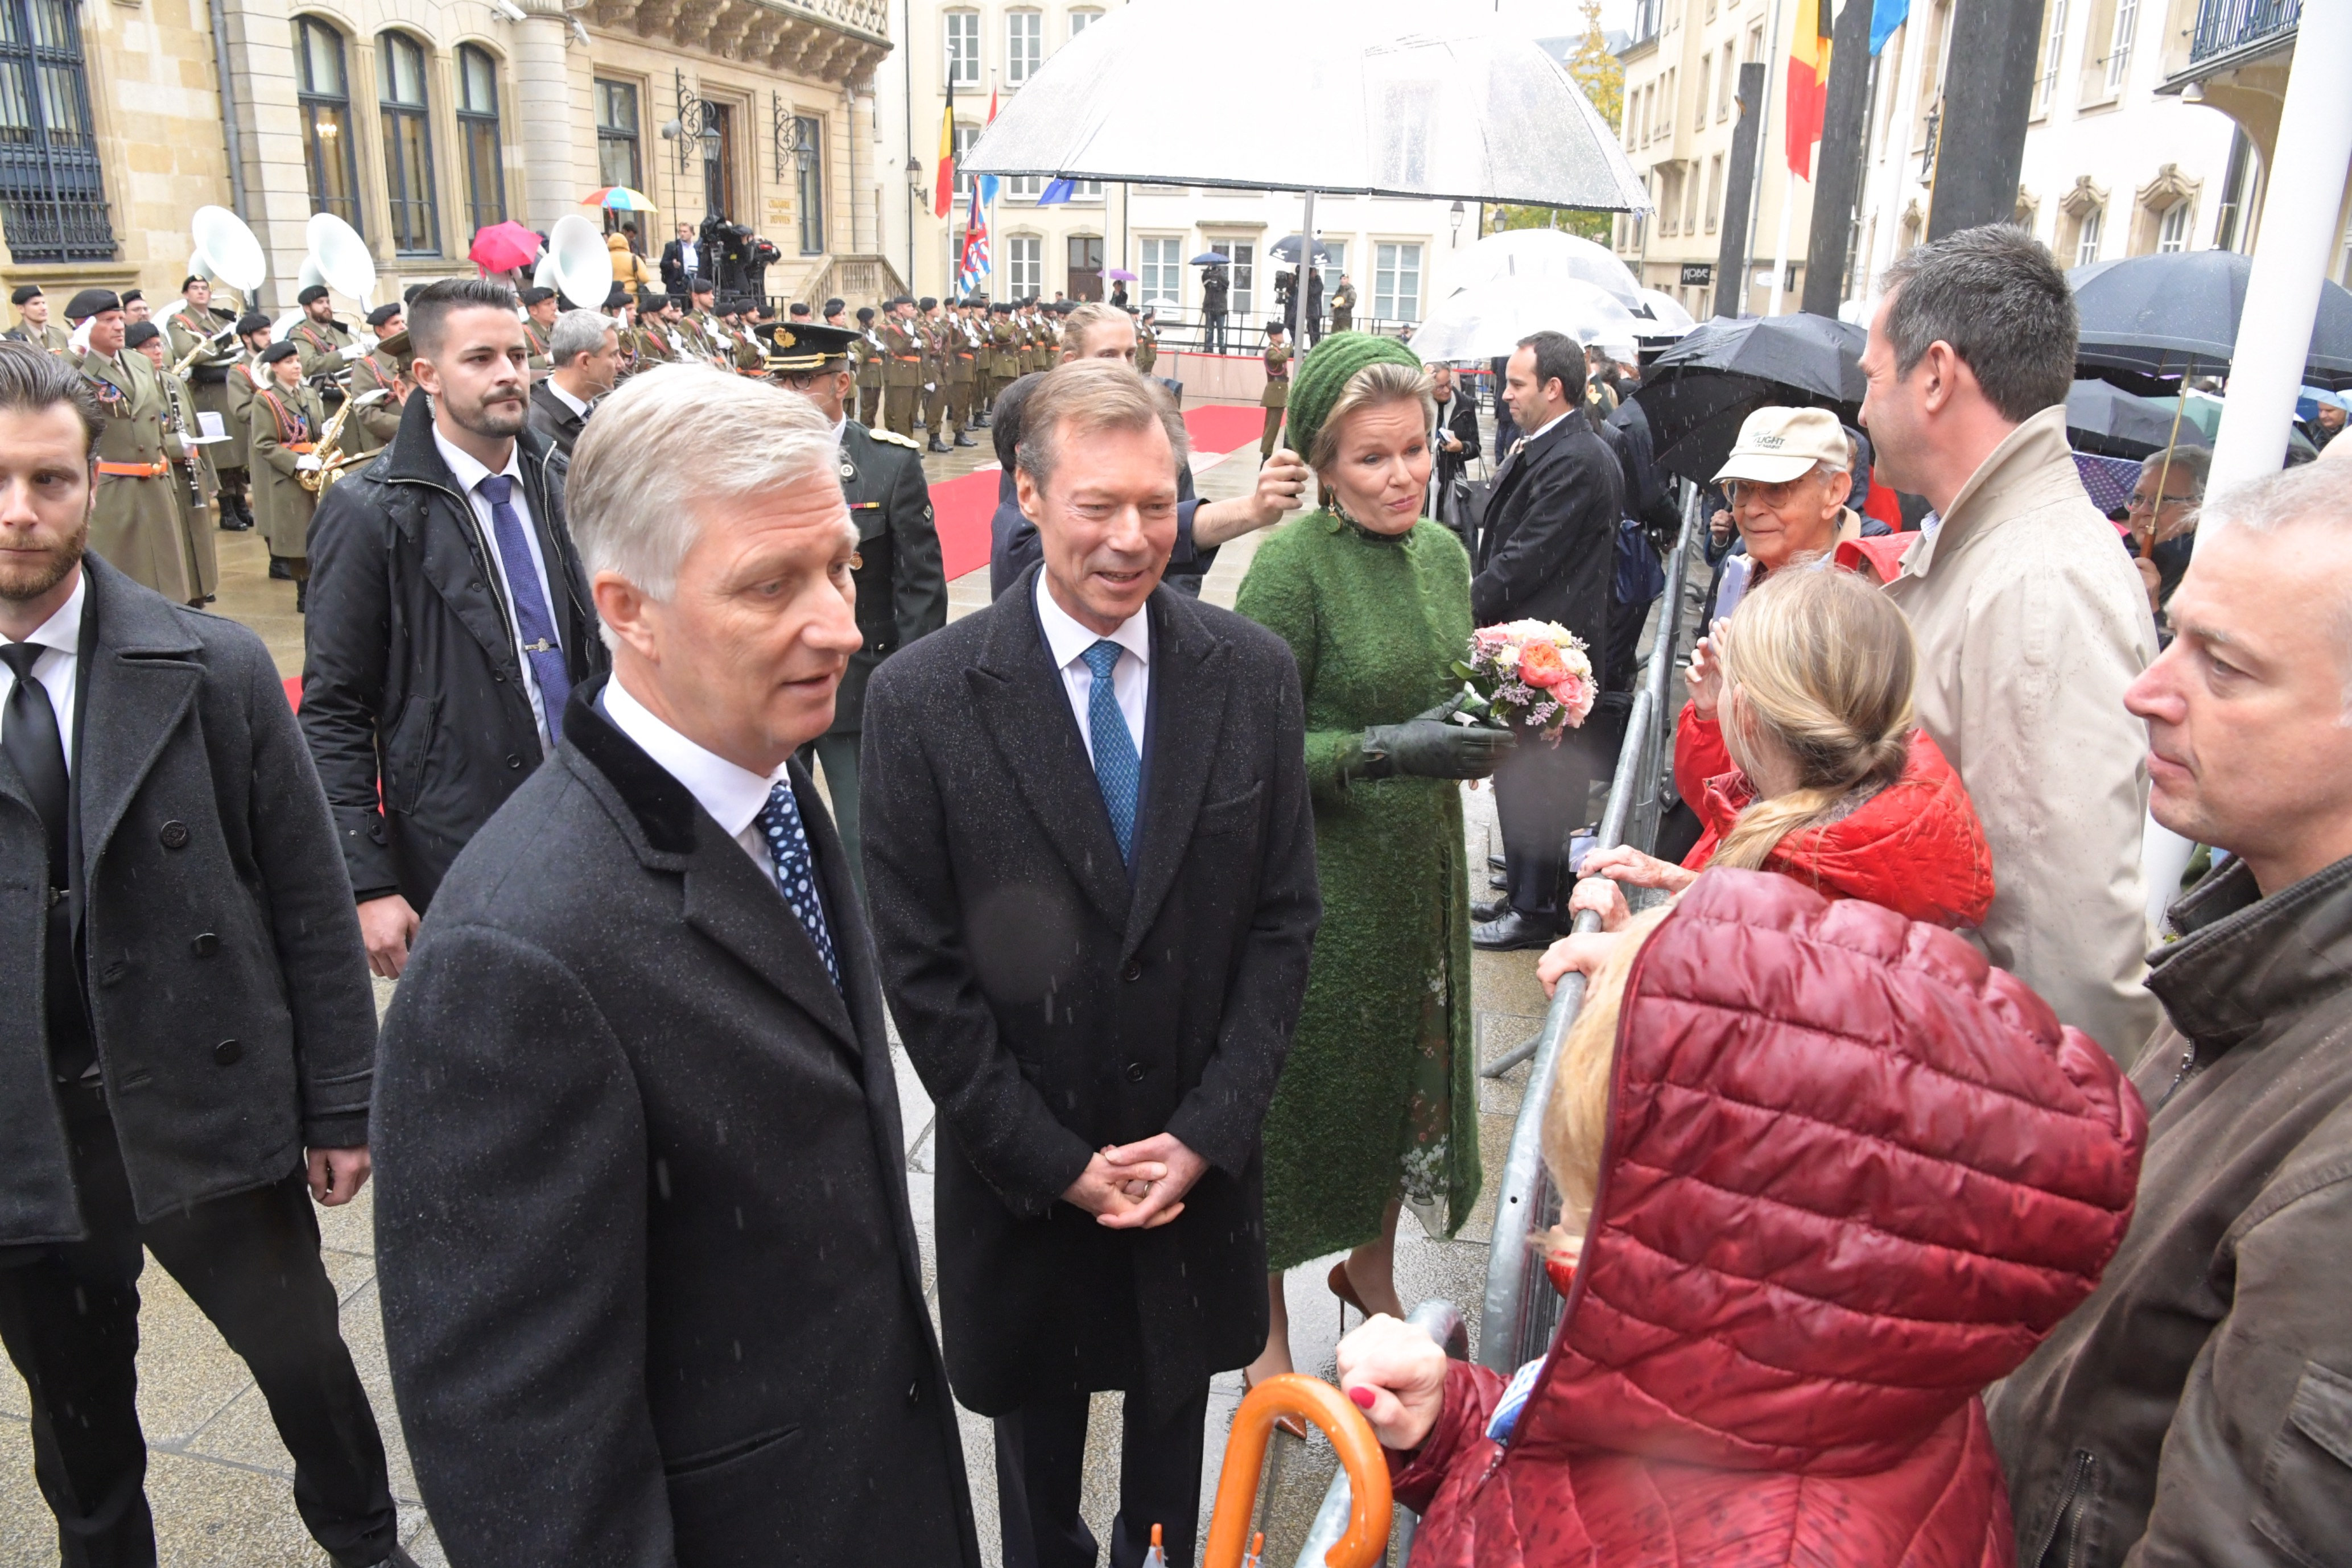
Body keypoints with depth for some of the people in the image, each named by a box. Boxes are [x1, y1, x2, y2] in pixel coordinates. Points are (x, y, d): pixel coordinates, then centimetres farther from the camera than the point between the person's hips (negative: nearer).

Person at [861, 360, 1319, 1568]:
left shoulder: (1252, 673, -7)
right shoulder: (920, 698, -15)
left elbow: (1284, 916, -4)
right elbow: (920, 969, -12)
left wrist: (1205, 1131, -10)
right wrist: (1056, 1162, -12)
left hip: (1198, 1160, 2)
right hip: (1023, 1180, -1)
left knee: (1176, 1424, 24)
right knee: (1037, 1442, 22)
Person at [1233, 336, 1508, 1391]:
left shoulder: (1443, 552, 6)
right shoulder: (1289, 565, -16)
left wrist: (1488, 728, -4)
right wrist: (1386, 750, -26)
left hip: (1421, 863, 7)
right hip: (1315, 876, -7)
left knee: (1405, 1076, 20)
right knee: (1301, 1092, 7)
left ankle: (1371, 1272, 45)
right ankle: (1268, 1323, 30)